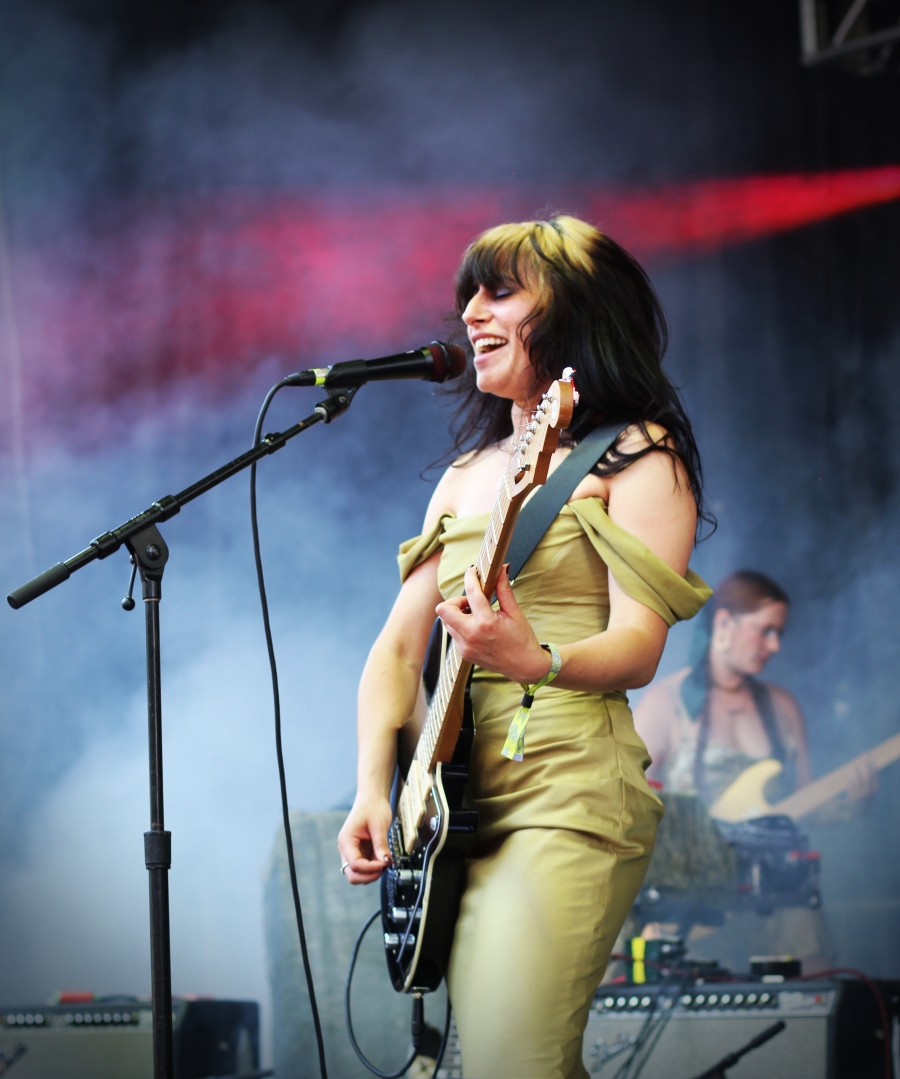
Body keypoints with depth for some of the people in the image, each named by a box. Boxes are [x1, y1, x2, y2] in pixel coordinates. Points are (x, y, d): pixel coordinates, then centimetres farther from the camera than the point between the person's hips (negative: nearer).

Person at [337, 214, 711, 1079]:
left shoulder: (635, 456, 1)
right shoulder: (465, 476, 21)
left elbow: (639, 646, -11)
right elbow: (399, 644, 15)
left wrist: (536, 662, -32)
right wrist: (372, 792, -1)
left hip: (565, 800, -7)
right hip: (457, 806, 7)